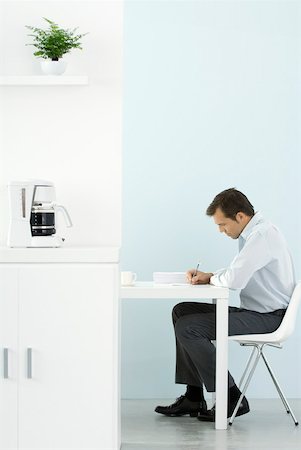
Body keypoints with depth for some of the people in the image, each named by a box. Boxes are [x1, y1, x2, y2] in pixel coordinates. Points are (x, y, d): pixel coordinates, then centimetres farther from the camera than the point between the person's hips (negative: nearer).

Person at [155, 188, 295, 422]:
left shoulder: (262, 235, -20)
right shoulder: (253, 232, 12)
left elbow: (234, 279, -28)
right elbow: (238, 271, 25)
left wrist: (212, 279, -5)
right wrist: (207, 275, 7)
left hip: (267, 317, -11)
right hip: (254, 310, 11)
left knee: (188, 328, -17)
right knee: (182, 311, 12)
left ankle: (231, 398, -9)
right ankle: (193, 398, 12)